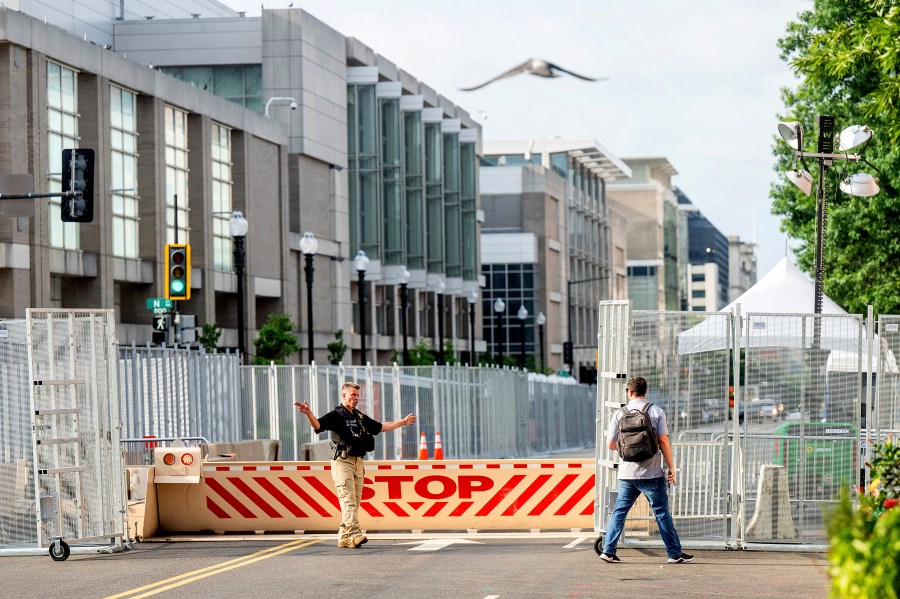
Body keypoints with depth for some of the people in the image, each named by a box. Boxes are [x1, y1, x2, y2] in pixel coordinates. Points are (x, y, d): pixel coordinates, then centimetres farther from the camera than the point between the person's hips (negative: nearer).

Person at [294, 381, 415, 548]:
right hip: (342, 462, -7)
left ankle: (343, 538, 9)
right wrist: (308, 413, -40)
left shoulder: (360, 417, 19)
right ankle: (354, 534, -26)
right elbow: (317, 425, -20)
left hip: (358, 463, 7)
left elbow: (381, 427, 31)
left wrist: (404, 422, 37)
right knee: (348, 499, -15)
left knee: (355, 502, 5)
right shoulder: (336, 415, -3)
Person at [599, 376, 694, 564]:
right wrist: (671, 468, 1)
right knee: (662, 513, 4)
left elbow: (611, 444, 4)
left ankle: (608, 550, 4)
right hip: (651, 473, -2)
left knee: (619, 511, 9)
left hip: (627, 472, 2)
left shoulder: (619, 414, 2)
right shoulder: (656, 411, -2)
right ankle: (675, 553, 8)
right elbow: (664, 441, -6)